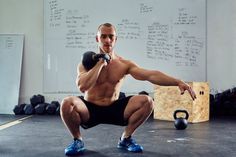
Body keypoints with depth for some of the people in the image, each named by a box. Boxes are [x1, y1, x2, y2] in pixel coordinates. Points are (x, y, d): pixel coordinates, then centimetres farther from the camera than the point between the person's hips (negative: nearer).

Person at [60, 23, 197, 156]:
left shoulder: (124, 64, -5)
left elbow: (151, 75, -18)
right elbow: (82, 86, -27)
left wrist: (178, 82, -31)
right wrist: (100, 64, -20)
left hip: (113, 109, 2)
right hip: (90, 110, -2)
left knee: (147, 101, -19)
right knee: (68, 103, -34)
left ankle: (125, 139, 3)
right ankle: (78, 140, -4)